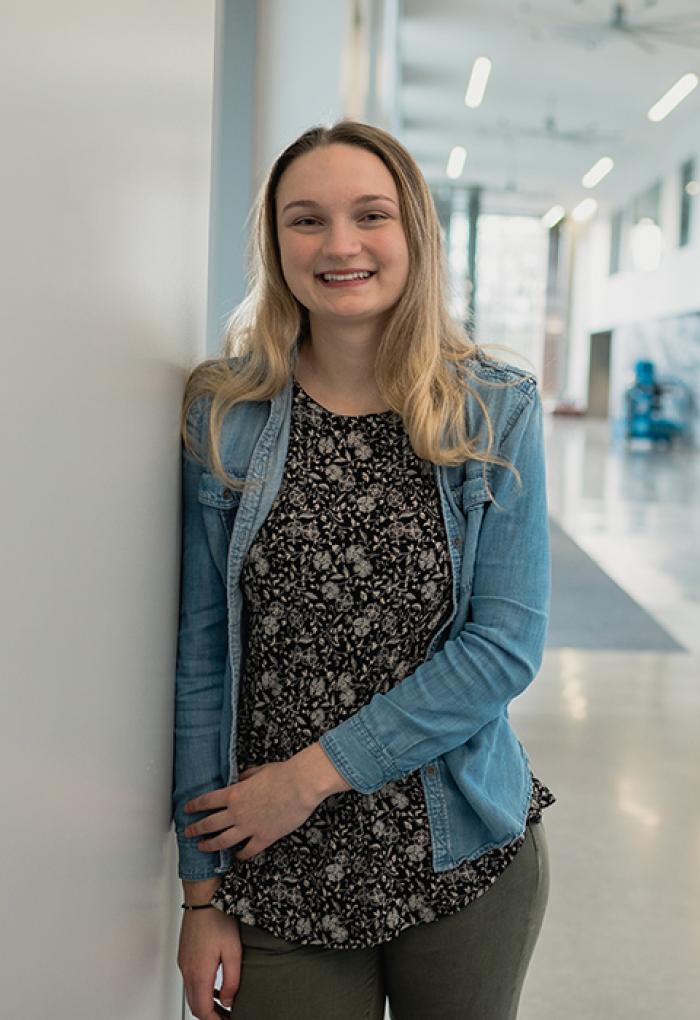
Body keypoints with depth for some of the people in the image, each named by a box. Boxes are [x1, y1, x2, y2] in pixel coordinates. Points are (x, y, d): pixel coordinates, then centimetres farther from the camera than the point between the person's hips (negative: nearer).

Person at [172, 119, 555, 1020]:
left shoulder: (497, 412, -6)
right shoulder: (222, 417, -5)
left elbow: (508, 645, -10)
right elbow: (198, 658, -4)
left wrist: (315, 772, -14)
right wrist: (202, 892, -3)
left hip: (466, 866, 1)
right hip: (277, 879, 0)